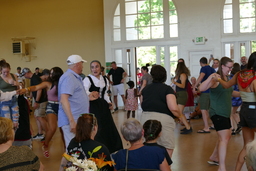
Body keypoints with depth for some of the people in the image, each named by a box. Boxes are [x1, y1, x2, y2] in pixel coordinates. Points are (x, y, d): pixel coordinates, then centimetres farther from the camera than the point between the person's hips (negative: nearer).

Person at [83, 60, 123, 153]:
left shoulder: (105, 79, 11)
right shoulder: (87, 79, -9)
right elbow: (85, 91, -28)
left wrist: (109, 102, 5)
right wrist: (91, 94, -48)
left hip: (103, 105, 6)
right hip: (93, 106, -6)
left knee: (108, 127, 9)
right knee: (97, 129, -10)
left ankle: (110, 149, 25)